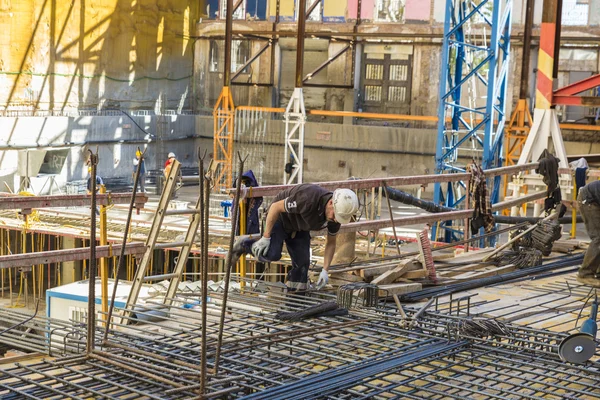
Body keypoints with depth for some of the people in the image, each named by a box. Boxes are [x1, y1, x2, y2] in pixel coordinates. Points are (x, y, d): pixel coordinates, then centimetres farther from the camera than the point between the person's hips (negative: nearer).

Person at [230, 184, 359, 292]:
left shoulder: (337, 212, -17)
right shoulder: (309, 199, -40)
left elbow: (331, 243, -2)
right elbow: (276, 207, -27)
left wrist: (325, 270, -12)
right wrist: (265, 237, -24)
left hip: (299, 226, 6)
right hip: (280, 216, -6)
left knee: (302, 262, -6)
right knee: (272, 254, -24)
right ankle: (245, 244, 3)